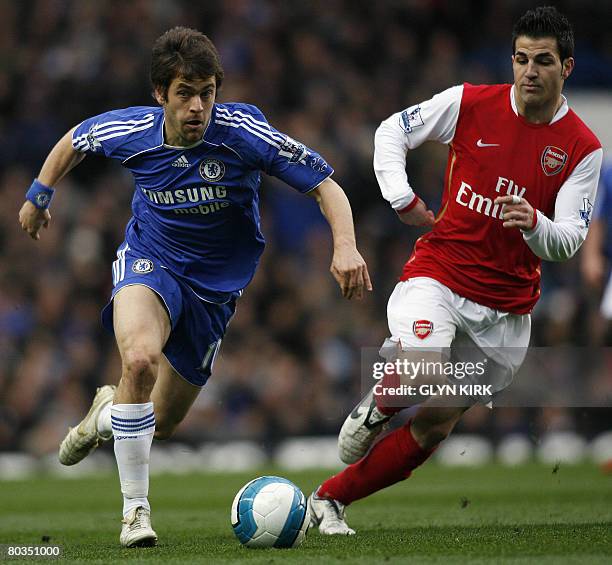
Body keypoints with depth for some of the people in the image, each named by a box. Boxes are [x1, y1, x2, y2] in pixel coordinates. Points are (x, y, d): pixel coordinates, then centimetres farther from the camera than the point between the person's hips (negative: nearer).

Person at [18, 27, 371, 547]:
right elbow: (75, 140, 8)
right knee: (140, 358, -34)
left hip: (217, 284, 1)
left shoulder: (243, 130, -23)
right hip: (150, 260, -1)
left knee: (163, 422, 9)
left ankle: (108, 412, 49)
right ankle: (135, 510, -21)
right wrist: (39, 195, 14)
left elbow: (325, 186, -20)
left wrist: (346, 246, -35)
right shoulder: (132, 131, -16)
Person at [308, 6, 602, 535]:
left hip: (506, 305, 2)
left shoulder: (582, 149, -4)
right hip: (438, 275, -2)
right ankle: (376, 407, 4)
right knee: (422, 376, -31)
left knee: (434, 426, 6)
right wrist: (403, 200, -4)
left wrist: (535, 224, -29)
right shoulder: (471, 103, -5)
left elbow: (568, 241, -7)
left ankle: (331, 499, 22)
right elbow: (392, 132, 8)